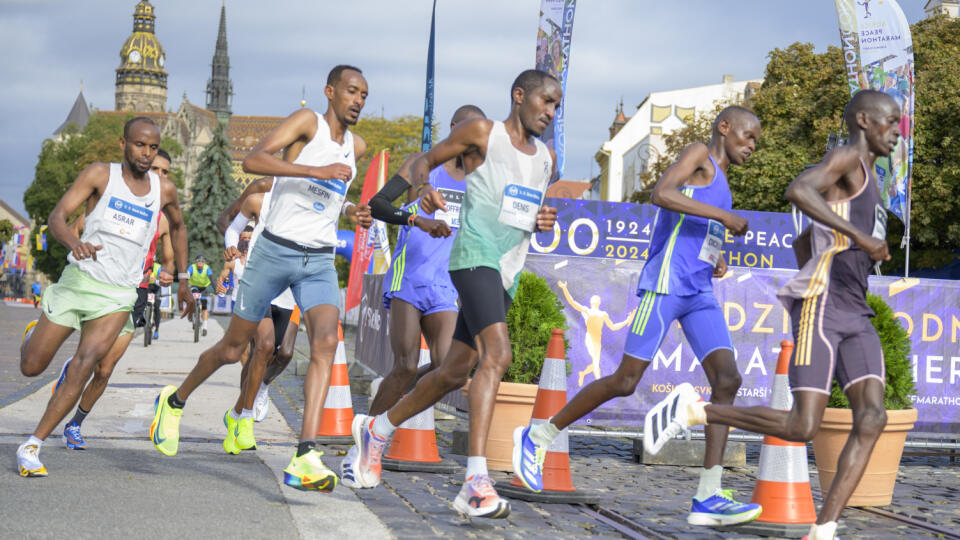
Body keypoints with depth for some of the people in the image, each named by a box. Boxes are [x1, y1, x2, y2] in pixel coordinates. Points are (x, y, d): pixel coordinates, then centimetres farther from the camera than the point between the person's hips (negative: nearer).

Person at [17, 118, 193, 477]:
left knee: (85, 363, -21)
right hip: (78, 281, -1)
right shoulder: (100, 175, -3)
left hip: (118, 295, 1)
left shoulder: (164, 191, 6)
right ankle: (35, 333, 42)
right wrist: (73, 242, -35)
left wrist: (183, 280, 25)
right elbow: (56, 216, -13)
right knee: (31, 367, 4)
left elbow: (178, 226, 28)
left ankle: (32, 446, -16)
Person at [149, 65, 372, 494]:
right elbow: (253, 160, -22)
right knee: (232, 348, 8)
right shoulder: (307, 122, -6)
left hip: (319, 262, 4)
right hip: (275, 251, -4)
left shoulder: (357, 147, 14)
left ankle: (304, 459, -29)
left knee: (326, 342, -21)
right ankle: (174, 401, 38)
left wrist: (351, 211, 11)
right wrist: (316, 170, -29)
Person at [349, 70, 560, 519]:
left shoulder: (546, 158, 19)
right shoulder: (482, 132, 1)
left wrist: (545, 220, 8)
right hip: (474, 256, -8)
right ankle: (476, 483, -33)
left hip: (507, 274, 8)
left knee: (454, 373, 12)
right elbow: (424, 160, 7)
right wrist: (424, 187, -15)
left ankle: (377, 429, 34)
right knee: (497, 354, -26)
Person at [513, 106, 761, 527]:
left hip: (700, 294, 8)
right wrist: (724, 215, -19)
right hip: (665, 283, -8)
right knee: (625, 381, -7)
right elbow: (660, 194, -18)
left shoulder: (720, 185, 26)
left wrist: (716, 259, 14)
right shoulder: (698, 153, 0)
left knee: (727, 379, -9)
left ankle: (707, 498, -13)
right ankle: (537, 437, 10)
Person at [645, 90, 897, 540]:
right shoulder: (846, 156, -2)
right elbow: (797, 190, -25)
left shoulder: (864, 178, 27)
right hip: (821, 304, -9)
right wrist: (860, 236, -27)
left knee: (872, 417, -11)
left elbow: (803, 241, 34)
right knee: (801, 427, -16)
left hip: (855, 314, 9)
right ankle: (692, 409, -1)